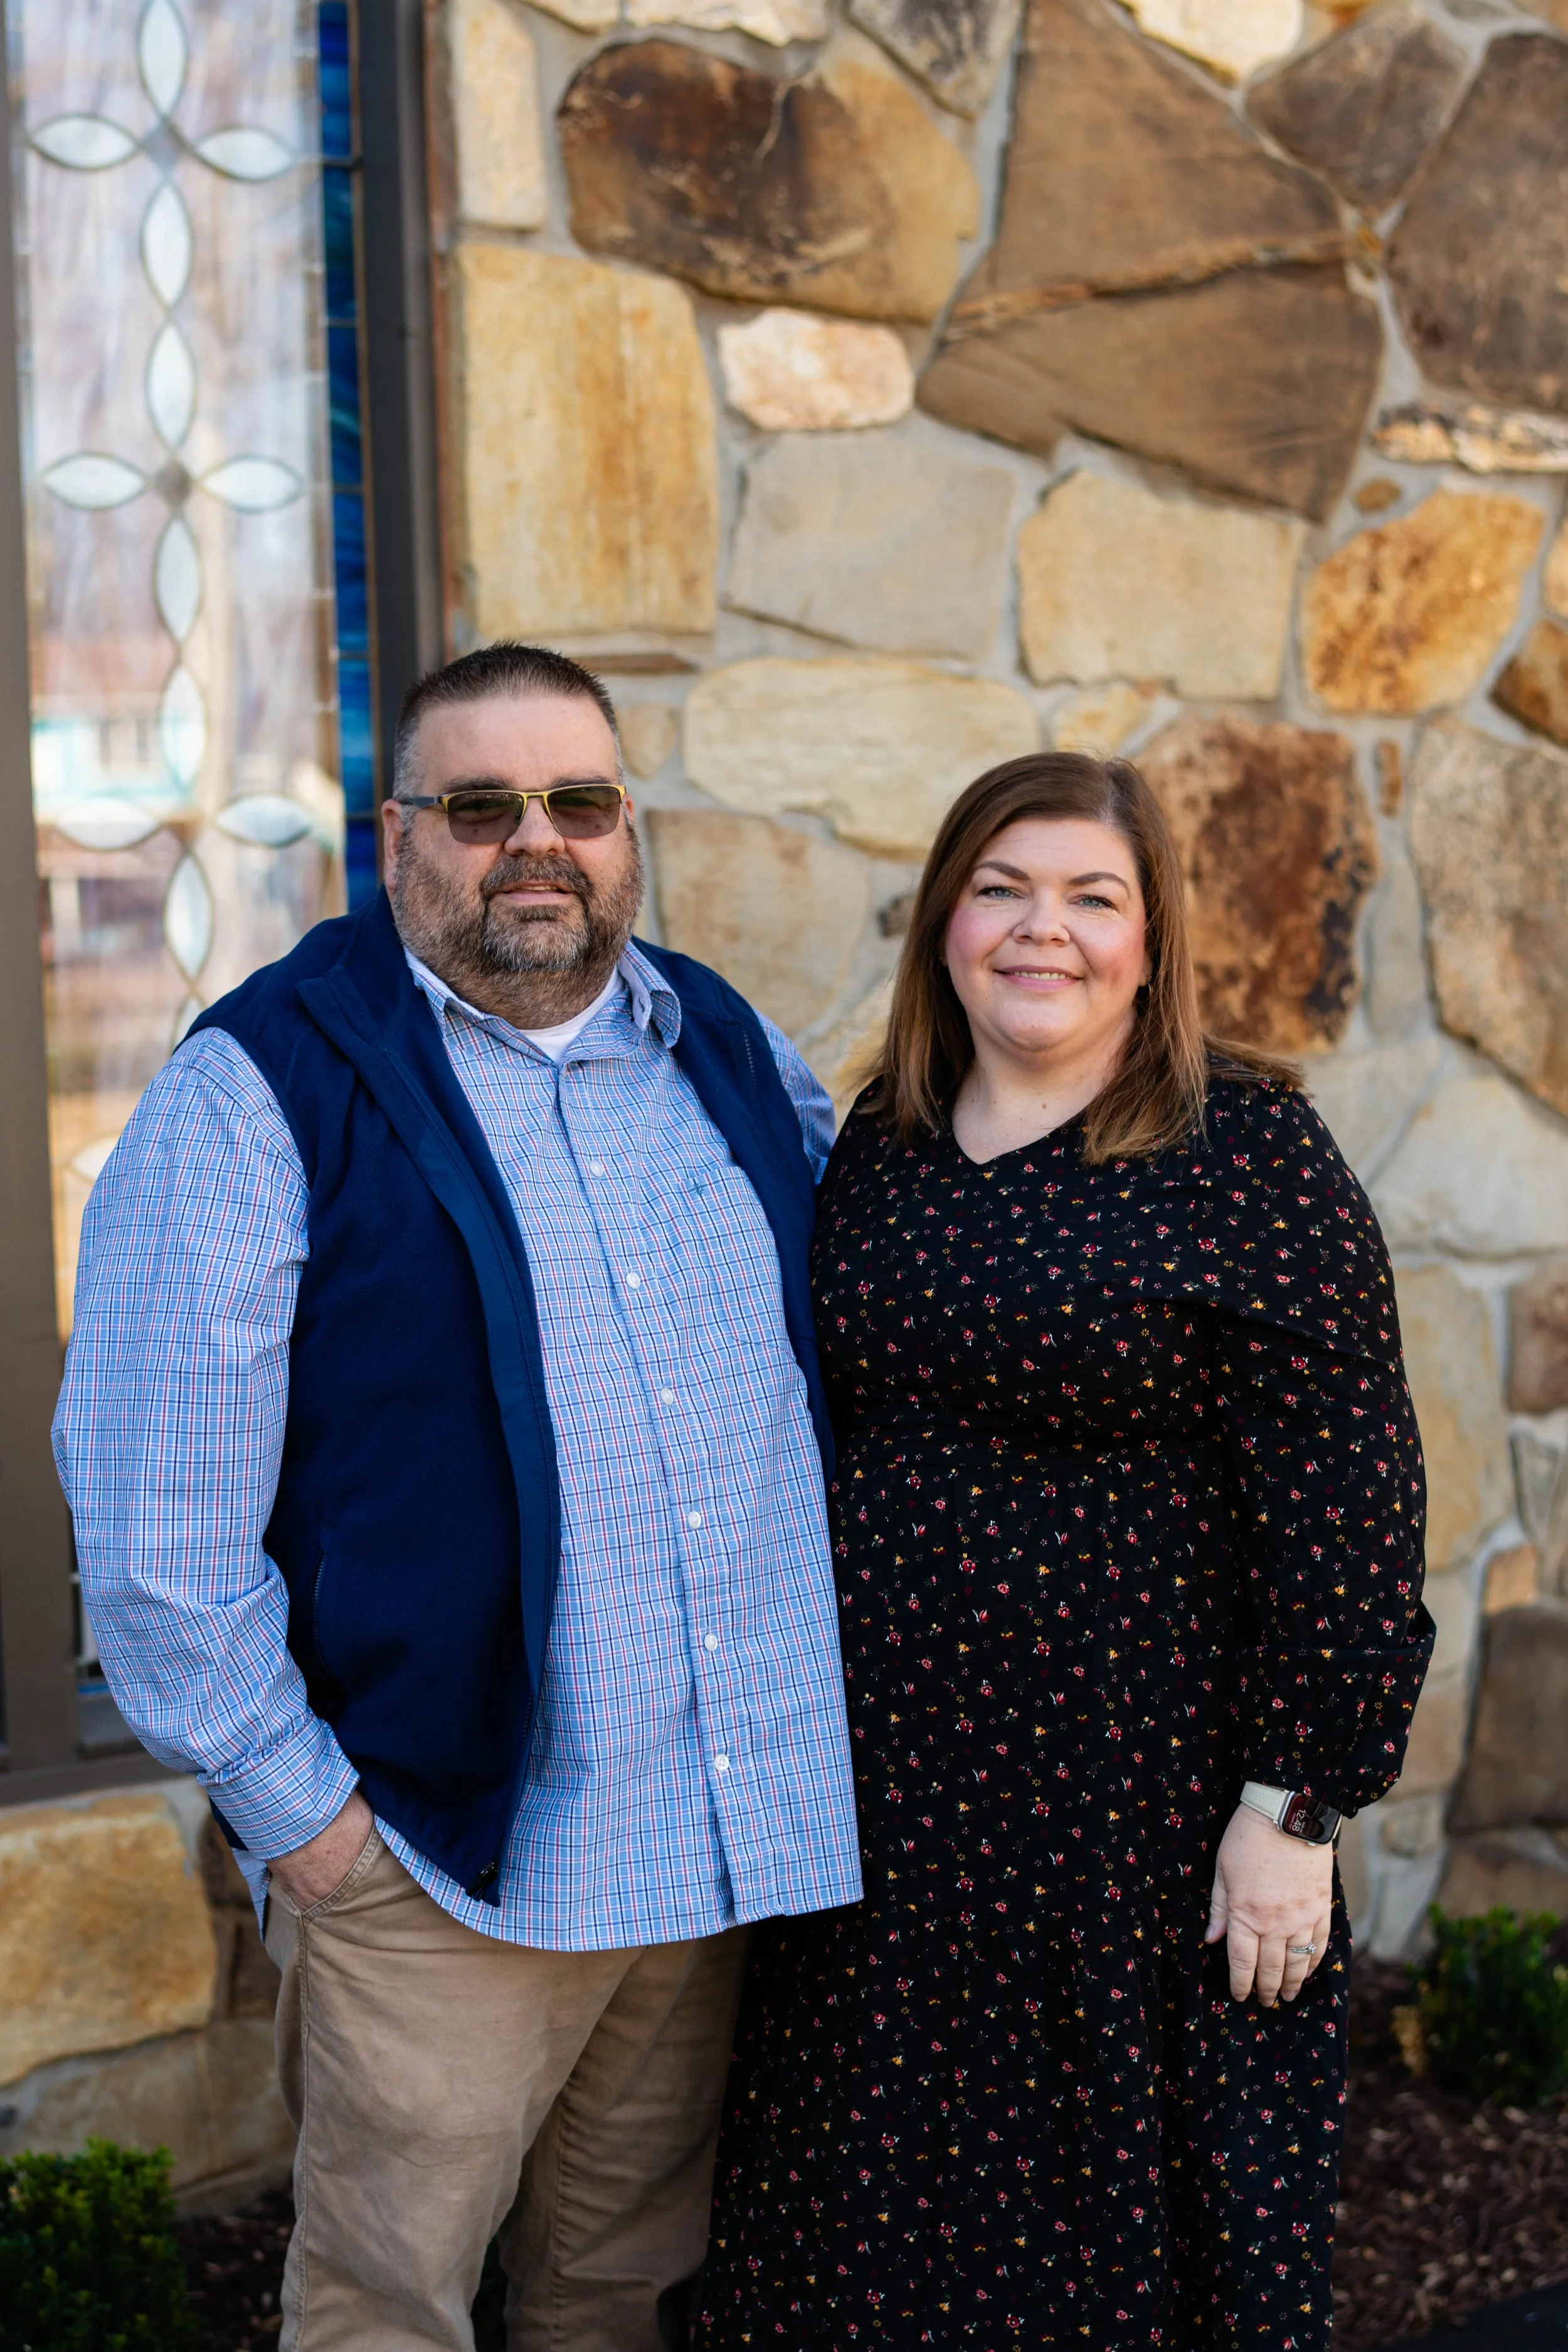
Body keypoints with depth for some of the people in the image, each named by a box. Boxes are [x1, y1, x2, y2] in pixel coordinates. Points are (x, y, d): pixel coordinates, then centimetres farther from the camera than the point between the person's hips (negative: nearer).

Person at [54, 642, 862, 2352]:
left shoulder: (738, 1058, 10)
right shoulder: (260, 1094, -8)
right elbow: (157, 1514, -11)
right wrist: (296, 1812, -12)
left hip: (735, 1831, 5)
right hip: (436, 1858, -5)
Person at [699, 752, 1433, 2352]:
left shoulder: (1248, 1156, -11)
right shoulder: (876, 1147, 7)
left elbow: (1340, 1496, -13)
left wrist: (1294, 1809, -16)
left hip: (1142, 1795, -5)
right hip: (885, 1790, 5)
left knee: (1124, 2221, 8)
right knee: (867, 2219, 15)